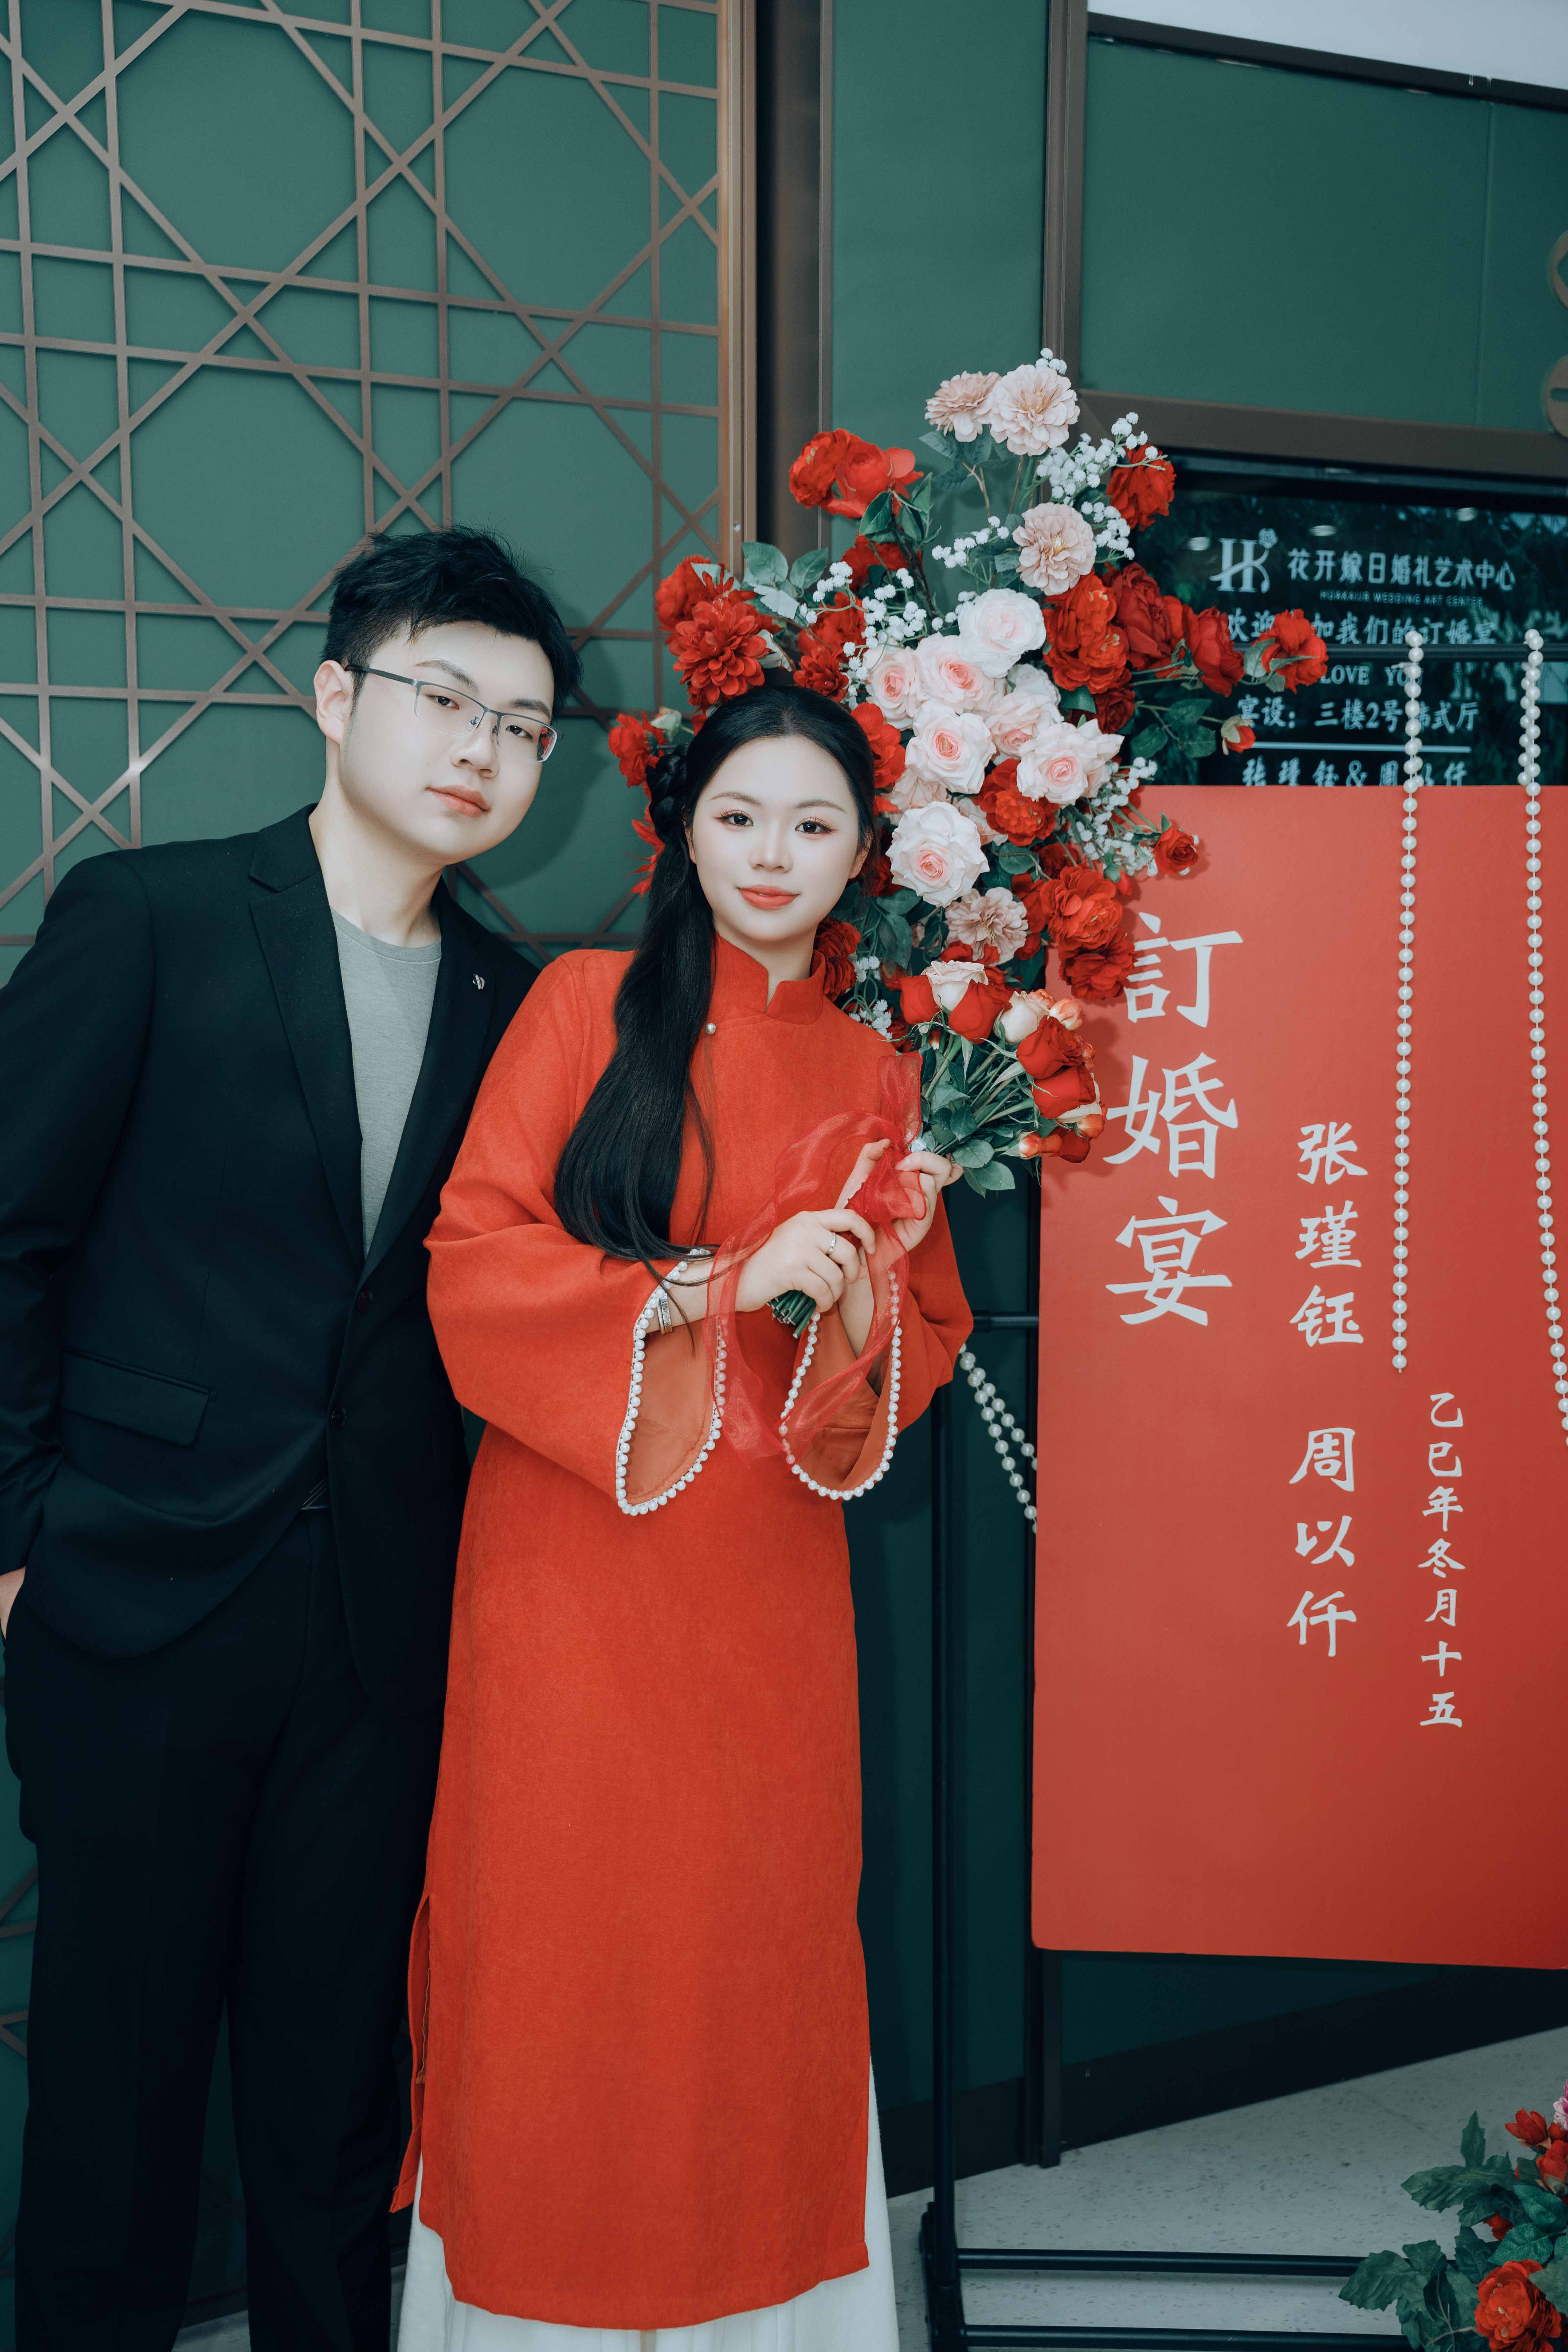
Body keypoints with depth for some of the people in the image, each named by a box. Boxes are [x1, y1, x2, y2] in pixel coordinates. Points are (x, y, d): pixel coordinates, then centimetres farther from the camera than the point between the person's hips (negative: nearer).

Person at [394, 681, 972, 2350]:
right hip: (572, 1551, -2)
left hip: (765, 1581, 3)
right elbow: (471, 1258, -7)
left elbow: (919, 1357, 12)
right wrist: (721, 1282, -15)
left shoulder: (877, 1075, 10)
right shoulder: (589, 1004, 0)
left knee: (757, 1929, 10)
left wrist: (859, 1294, -11)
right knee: (561, 1928, 5)